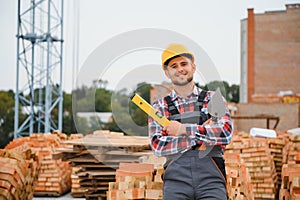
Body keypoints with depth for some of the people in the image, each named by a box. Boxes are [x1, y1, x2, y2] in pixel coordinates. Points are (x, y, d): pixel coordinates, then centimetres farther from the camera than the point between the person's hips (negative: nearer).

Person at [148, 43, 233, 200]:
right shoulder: (159, 106, 14)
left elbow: (226, 133, -1)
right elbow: (157, 146, 1)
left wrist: (184, 129, -6)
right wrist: (202, 134, -3)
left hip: (211, 177, 0)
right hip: (176, 179, 0)